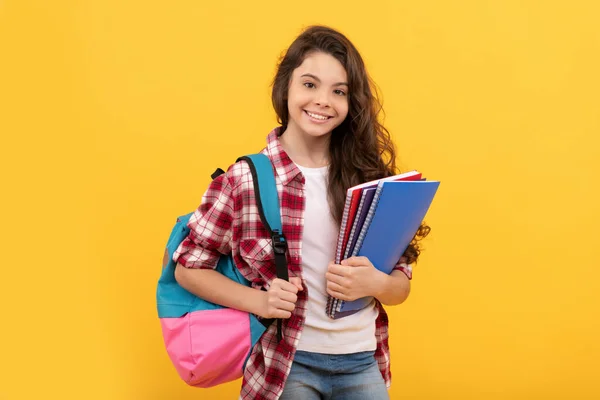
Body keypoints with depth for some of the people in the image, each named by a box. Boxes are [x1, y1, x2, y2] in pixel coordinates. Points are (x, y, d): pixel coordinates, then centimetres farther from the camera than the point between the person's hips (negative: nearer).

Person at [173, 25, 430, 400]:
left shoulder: (369, 175, -2)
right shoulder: (245, 178, -8)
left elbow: (401, 285, 4)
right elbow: (188, 266, 0)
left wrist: (374, 283, -19)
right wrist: (259, 301, -14)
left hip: (363, 364, 3)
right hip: (284, 363, -2)